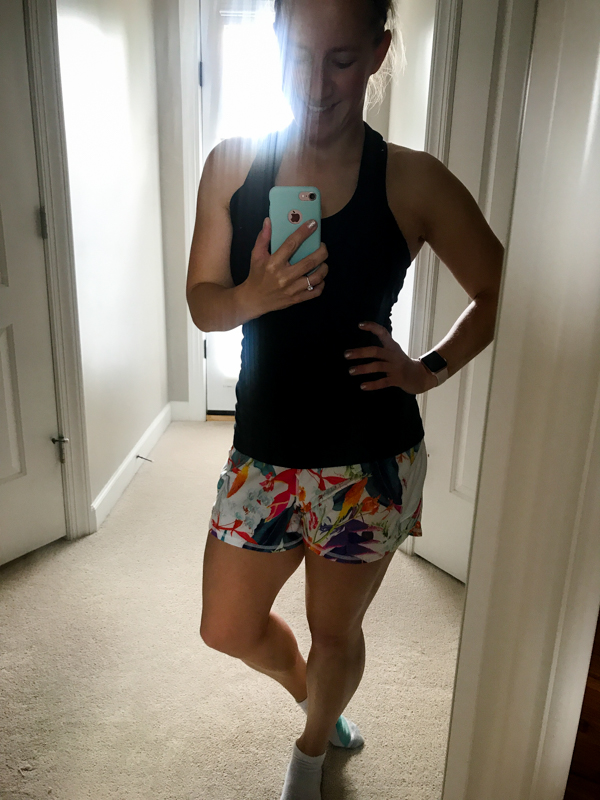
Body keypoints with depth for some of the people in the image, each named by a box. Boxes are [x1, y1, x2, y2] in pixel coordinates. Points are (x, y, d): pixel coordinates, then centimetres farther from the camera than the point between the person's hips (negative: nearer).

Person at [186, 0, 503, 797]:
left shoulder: (413, 183, -8)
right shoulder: (231, 166, -2)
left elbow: (501, 293, 2)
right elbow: (201, 302, 1)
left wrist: (429, 368, -8)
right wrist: (254, 296, -20)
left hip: (369, 461, -2)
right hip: (262, 451, 3)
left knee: (335, 632, 17)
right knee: (228, 629, 16)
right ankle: (319, 701, 51)